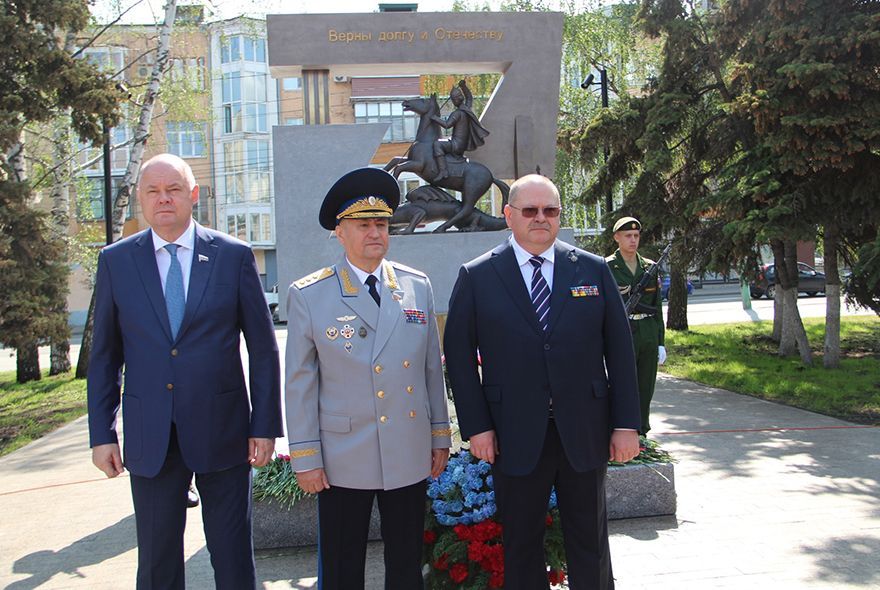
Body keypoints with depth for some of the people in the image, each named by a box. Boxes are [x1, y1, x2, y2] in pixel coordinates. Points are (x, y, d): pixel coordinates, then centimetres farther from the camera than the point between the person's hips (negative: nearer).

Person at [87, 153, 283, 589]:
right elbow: (104, 356, 7)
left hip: (222, 431, -1)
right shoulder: (115, 261, 4)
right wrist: (101, 433, 3)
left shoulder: (234, 256, -1)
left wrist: (265, 425, -3)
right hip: (149, 437, 2)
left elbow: (263, 348, 1)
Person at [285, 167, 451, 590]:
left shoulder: (417, 286, 4)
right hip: (343, 460, -2)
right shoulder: (308, 296, -5)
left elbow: (432, 367, 8)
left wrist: (440, 437, 9)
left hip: (410, 455, 3)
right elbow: (300, 383, -3)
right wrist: (305, 457, -4)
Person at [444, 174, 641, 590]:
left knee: (590, 541, 16)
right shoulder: (477, 276, -1)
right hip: (515, 438, -1)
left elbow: (620, 349, 3)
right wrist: (476, 426, -7)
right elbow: (458, 354, -1)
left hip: (584, 432, 2)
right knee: (521, 544, 13)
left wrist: (626, 424, -1)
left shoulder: (594, 270, 4)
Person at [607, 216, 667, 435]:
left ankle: (641, 434, 23)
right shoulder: (607, 267, -4)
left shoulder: (650, 267, 11)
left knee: (646, 389, 11)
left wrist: (660, 342, 10)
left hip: (649, 336, 5)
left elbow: (658, 308, 13)